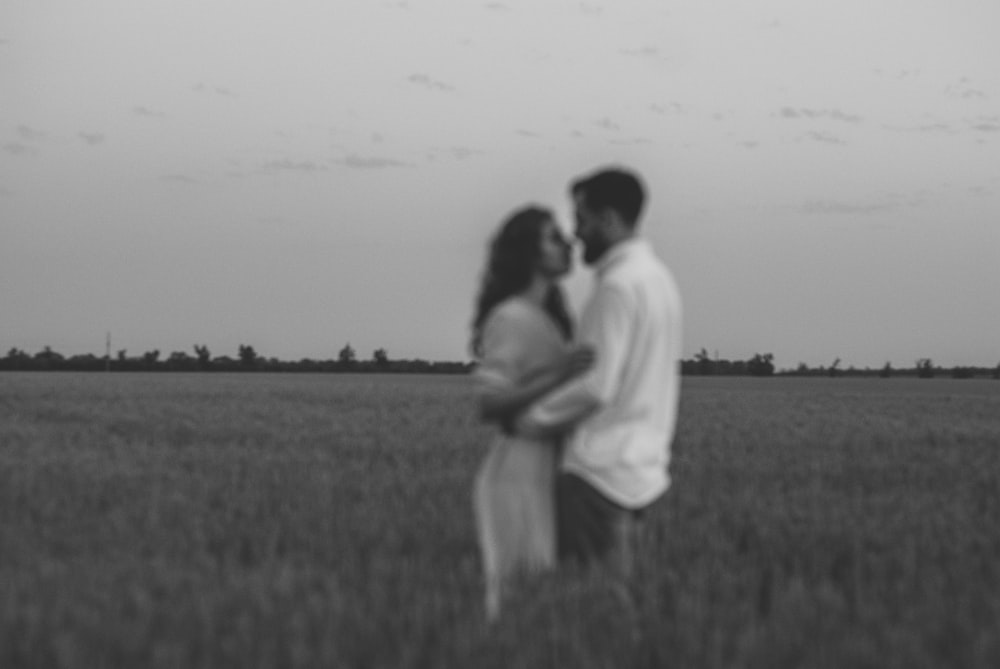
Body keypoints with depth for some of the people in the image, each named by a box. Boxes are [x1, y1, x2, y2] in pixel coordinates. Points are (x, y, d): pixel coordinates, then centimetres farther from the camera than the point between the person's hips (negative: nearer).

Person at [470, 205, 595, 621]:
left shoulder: (546, 318, 17)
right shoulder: (510, 318, -10)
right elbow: (488, 406, -17)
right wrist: (558, 377, -26)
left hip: (545, 476, 9)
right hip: (522, 477, -9)